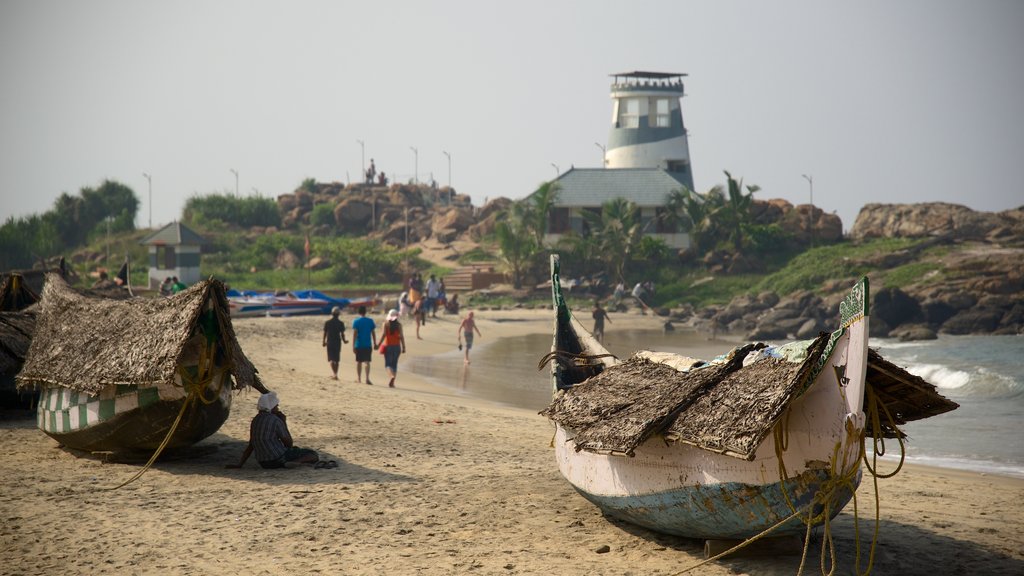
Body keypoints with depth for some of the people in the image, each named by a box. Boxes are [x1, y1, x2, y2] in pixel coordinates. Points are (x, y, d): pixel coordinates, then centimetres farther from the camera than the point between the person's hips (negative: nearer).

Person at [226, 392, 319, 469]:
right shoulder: (276, 421, -15)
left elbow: (250, 445, 11)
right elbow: (289, 444, -7)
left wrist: (240, 464, 16)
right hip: (278, 458, -8)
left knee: (296, 449, 36)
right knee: (314, 455, -7)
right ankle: (296, 462, -28)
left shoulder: (256, 420, 8)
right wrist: (284, 423, -1)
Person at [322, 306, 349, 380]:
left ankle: (334, 374, -20)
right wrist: (344, 341, 13)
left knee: (331, 359, 1)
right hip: (337, 342, 0)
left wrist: (324, 342, 11)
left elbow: (325, 333, -1)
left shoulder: (327, 323, -3)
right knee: (336, 359, 12)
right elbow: (342, 334, -5)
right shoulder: (341, 323, -5)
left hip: (329, 342, 0)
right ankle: (334, 374, 17)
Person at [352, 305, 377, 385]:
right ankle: (367, 378, -20)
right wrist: (375, 344, 13)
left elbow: (354, 334, -9)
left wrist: (353, 346, -9)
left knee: (358, 362, 12)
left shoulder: (356, 322, -5)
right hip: (368, 345, 1)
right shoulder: (370, 321, 2)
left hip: (359, 345, -1)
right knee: (367, 362, -3)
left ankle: (359, 378, 22)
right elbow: (373, 333, 5)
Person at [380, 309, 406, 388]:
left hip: (388, 346, -1)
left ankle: (392, 376, -27)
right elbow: (401, 336, -5)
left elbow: (384, 335, -10)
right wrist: (403, 347, -1)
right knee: (394, 364, 12)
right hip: (396, 346, 1)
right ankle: (392, 382, 8)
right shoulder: (399, 325, -1)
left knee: (388, 364, 3)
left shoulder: (386, 324, -4)